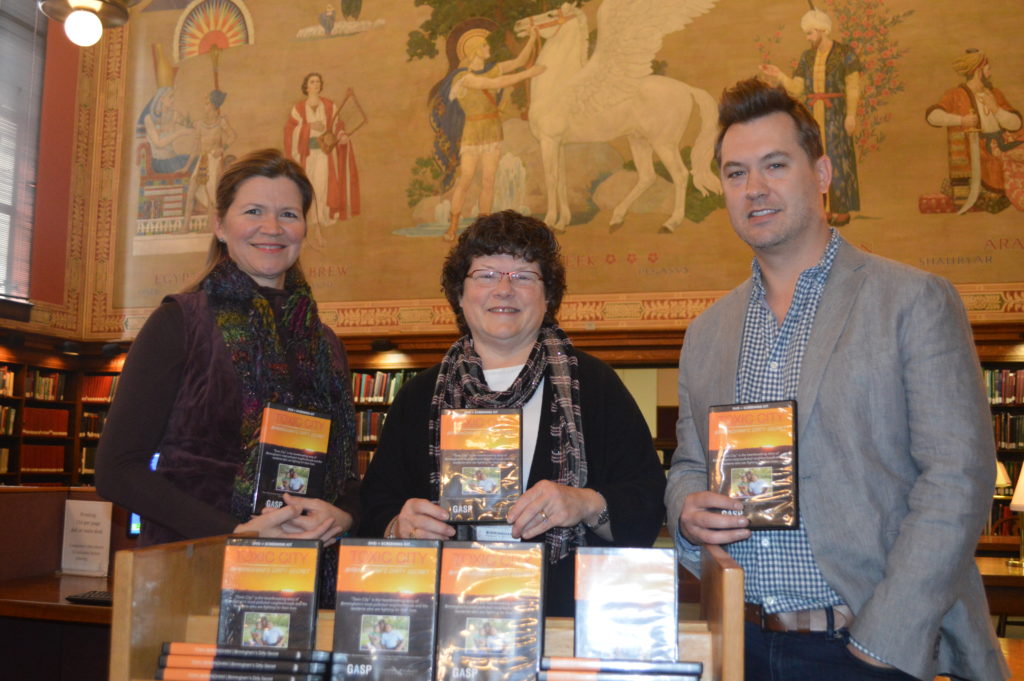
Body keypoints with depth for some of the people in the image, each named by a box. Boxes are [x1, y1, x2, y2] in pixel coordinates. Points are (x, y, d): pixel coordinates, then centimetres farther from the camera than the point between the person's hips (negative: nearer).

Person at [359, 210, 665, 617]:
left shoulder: (592, 383, 9)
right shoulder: (421, 395, 15)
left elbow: (649, 503, 4)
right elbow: (375, 513, 12)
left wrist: (588, 504, -15)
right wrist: (399, 529, -9)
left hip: (574, 614, -3)